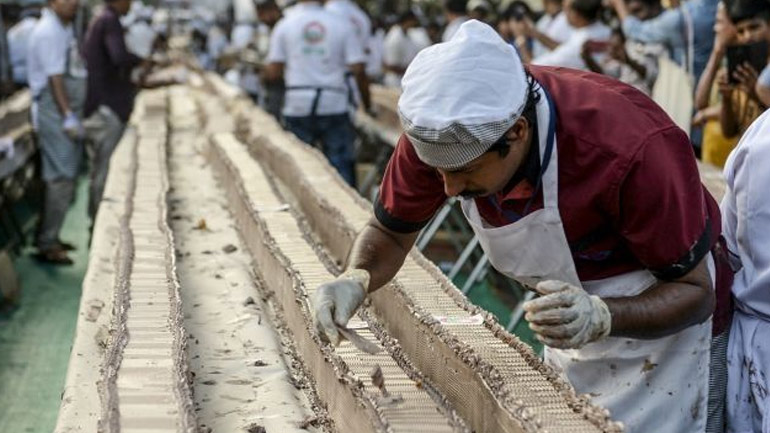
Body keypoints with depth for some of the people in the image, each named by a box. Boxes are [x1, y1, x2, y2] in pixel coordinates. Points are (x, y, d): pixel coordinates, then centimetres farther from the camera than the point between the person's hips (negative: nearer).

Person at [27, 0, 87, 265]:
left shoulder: (64, 29, 15)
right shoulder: (48, 32, -16)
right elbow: (54, 78, -21)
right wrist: (68, 117, -24)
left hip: (69, 111, 10)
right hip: (55, 113, -10)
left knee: (66, 176, 13)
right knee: (61, 178, -9)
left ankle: (49, 238, 22)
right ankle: (47, 245, -5)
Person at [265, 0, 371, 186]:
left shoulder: (283, 26, 3)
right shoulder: (342, 25, 2)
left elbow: (273, 72, -1)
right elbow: (358, 69, -4)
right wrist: (367, 105, 6)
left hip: (297, 106, 1)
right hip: (334, 106, 0)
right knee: (342, 167, 3)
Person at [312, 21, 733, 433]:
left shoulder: (631, 149, -38)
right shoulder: (438, 134, -23)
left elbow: (694, 291, -26)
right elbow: (390, 232, -5)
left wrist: (601, 318, -45)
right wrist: (354, 280, -28)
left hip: (658, 318, -5)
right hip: (572, 310, 5)